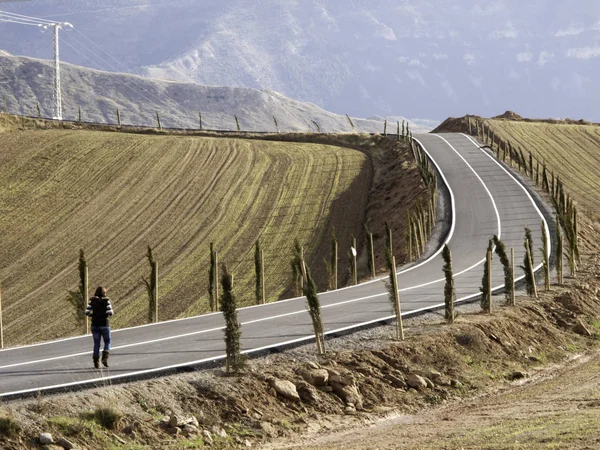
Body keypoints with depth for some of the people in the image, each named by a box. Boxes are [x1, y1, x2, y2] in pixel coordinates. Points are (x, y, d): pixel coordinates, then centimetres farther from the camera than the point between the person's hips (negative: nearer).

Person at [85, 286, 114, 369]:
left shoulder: (92, 300, 0)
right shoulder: (106, 301, -7)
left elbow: (87, 312, -6)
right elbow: (110, 312, -15)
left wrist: (93, 315, 11)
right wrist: (107, 315, 7)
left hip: (95, 325, 3)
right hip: (104, 324, -3)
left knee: (96, 344, 11)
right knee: (107, 342, 14)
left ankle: (96, 362, 6)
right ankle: (105, 358, -6)